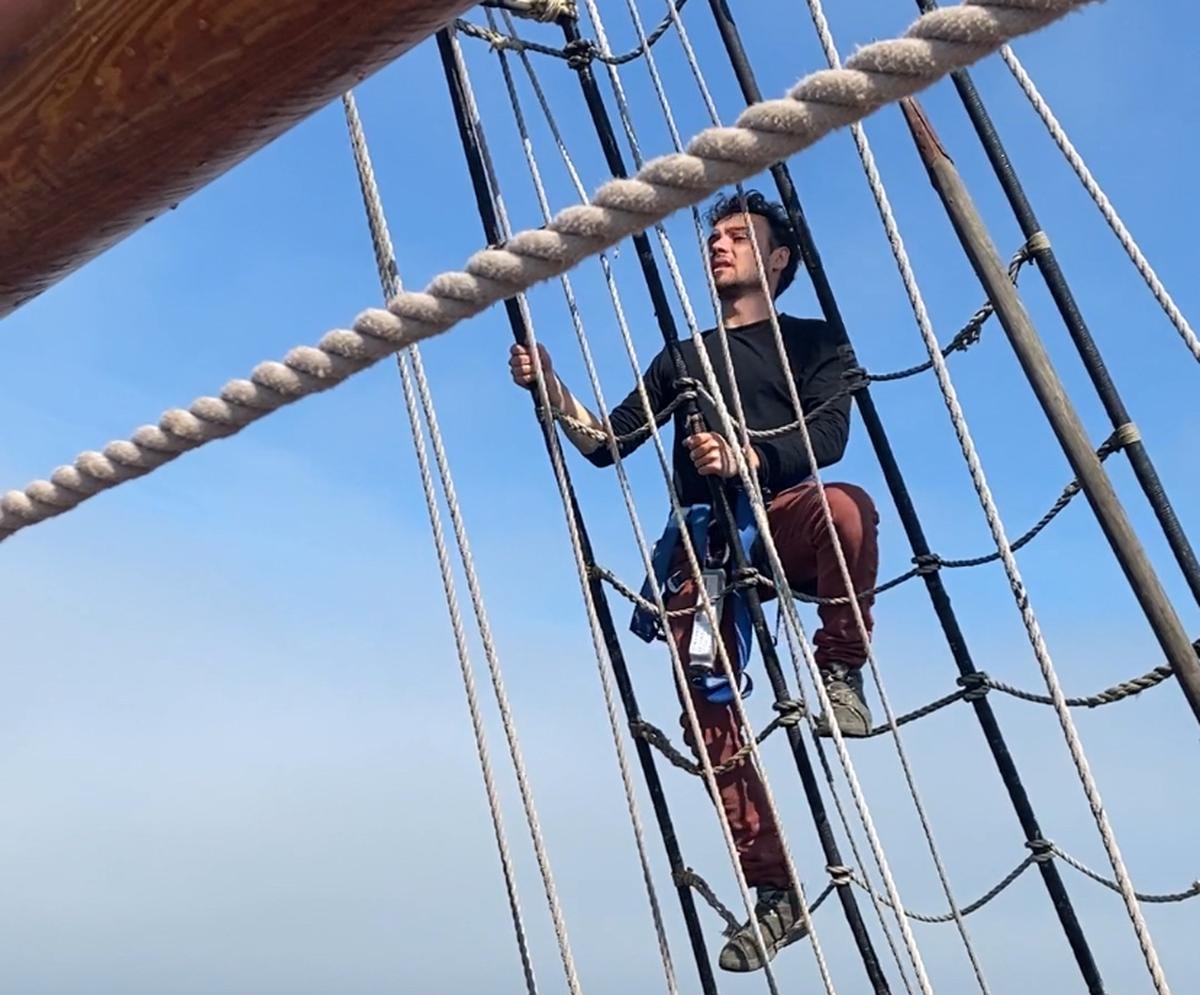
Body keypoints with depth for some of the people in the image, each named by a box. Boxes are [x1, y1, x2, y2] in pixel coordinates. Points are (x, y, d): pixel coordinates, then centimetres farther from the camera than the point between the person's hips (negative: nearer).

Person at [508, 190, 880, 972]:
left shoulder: (812, 340, 15)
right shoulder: (681, 359, 26)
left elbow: (829, 436, -4)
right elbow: (605, 445, 18)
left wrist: (745, 457, -23)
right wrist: (552, 388, 1)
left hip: (785, 521, -3)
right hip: (704, 543, 3)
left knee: (844, 506, -37)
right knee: (708, 714, -8)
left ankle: (842, 672, -14)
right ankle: (774, 893, 5)